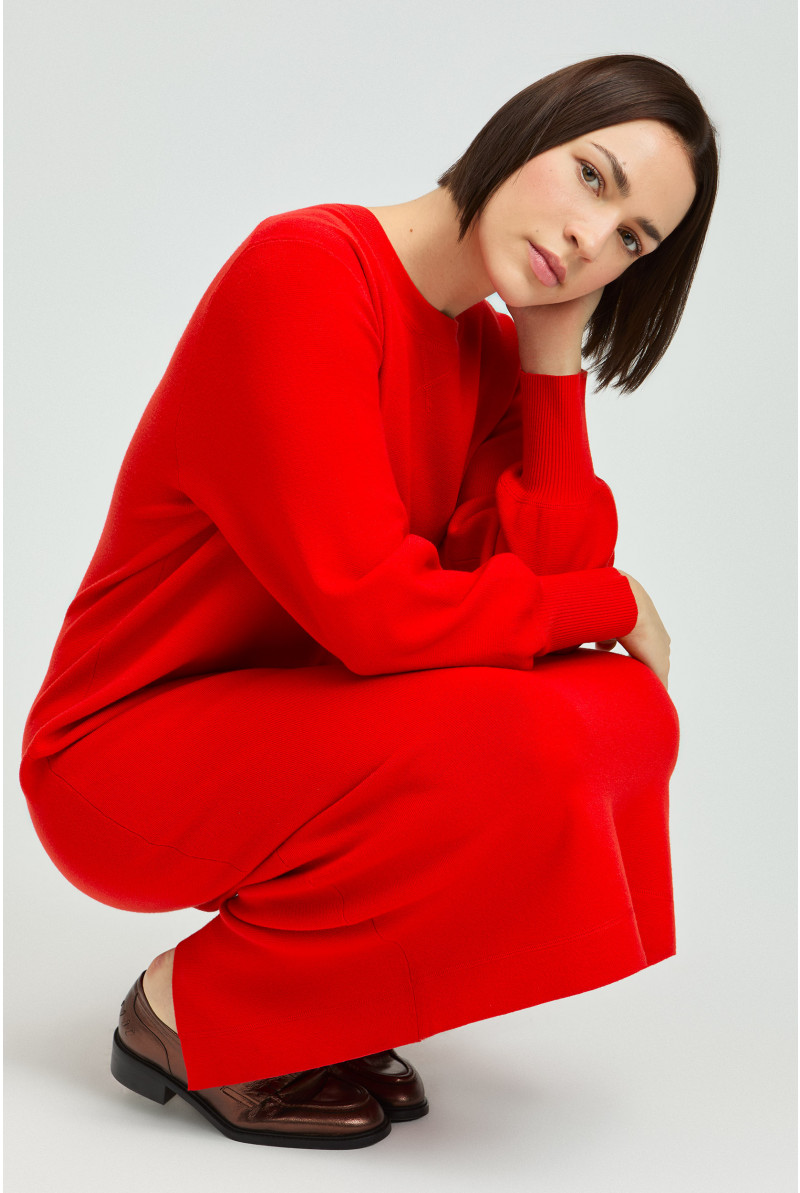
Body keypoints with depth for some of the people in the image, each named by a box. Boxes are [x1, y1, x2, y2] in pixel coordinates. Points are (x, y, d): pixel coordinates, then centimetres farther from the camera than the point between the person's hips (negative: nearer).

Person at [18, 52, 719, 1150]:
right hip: (133, 752, -8)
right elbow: (376, 611, -28)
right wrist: (614, 604, -14)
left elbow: (545, 577, -8)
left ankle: (316, 980, 4)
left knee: (629, 718, -7)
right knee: (523, 749, -28)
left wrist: (554, 355, -10)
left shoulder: (495, 350, 5)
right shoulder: (305, 274, -21)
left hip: (301, 724, 8)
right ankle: (190, 1014, -8)